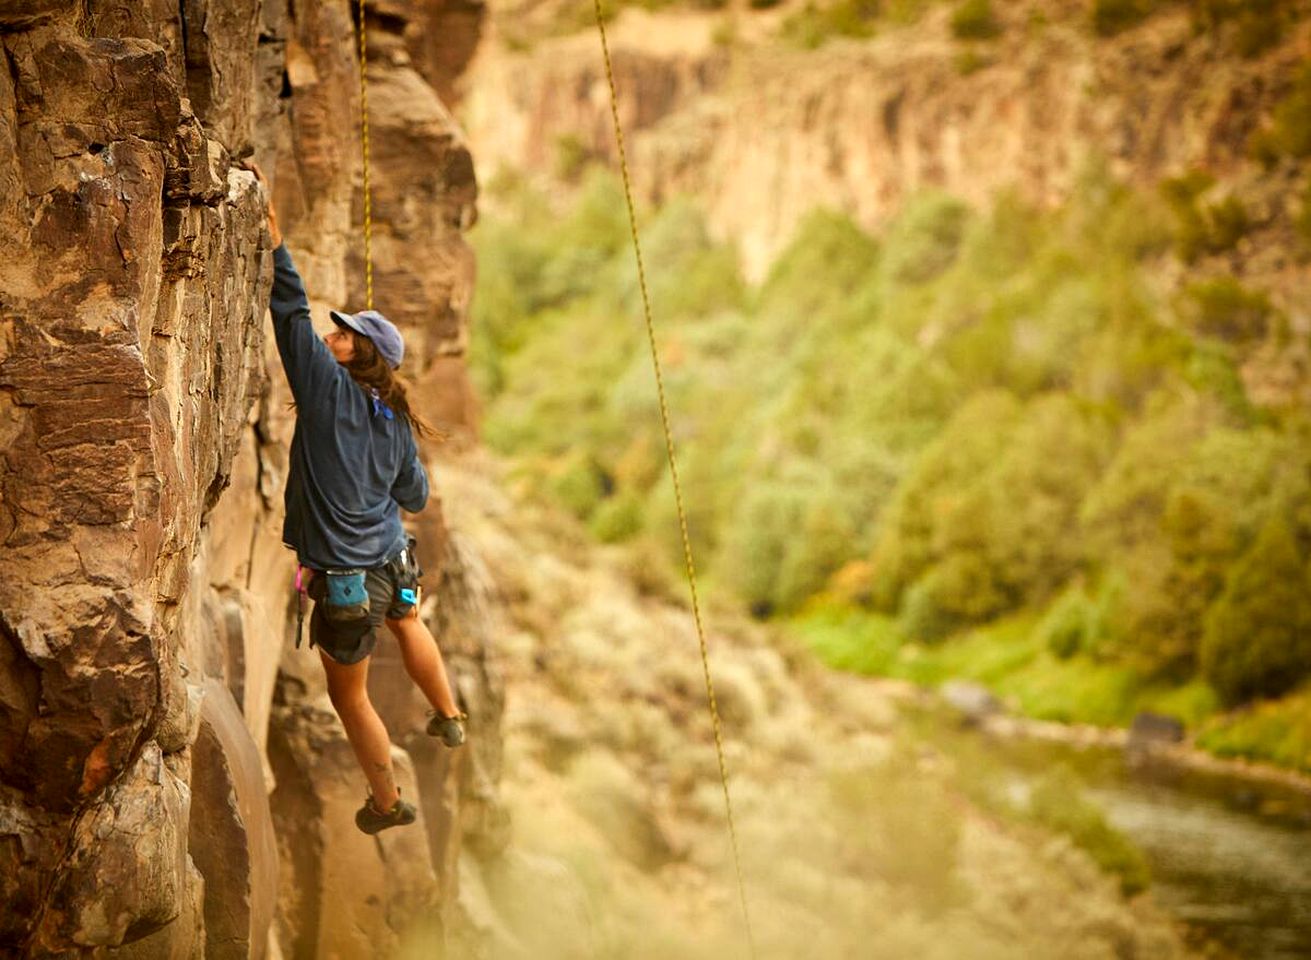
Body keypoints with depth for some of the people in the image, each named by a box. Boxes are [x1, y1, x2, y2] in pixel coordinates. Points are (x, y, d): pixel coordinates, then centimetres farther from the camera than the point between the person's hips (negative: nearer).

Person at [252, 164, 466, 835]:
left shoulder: (327, 387, -16)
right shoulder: (395, 424, 0)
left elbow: (291, 309, -17)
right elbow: (416, 497, 12)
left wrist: (270, 226, -13)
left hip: (345, 580, -6)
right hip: (394, 563, 6)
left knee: (349, 694, 15)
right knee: (407, 622, 40)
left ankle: (386, 802, 30)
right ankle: (448, 718, 57)